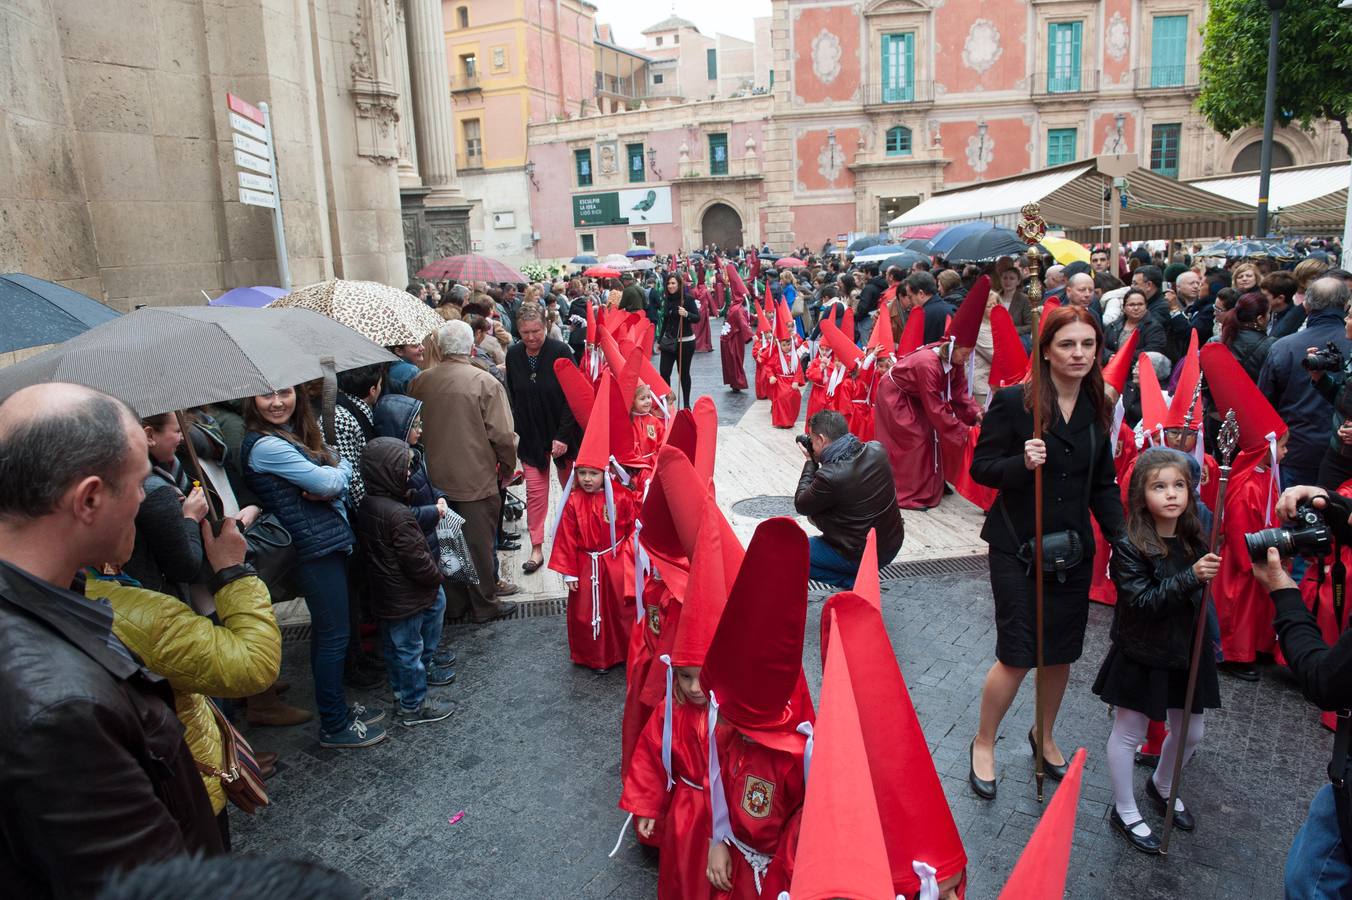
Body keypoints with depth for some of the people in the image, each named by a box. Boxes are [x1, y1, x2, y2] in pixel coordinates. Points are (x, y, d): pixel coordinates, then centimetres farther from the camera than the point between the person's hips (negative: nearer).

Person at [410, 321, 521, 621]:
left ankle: (453, 603, 30)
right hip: (477, 479, -4)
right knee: (479, 543, 9)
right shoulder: (485, 383, -15)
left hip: (436, 479, 4)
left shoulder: (419, 382, -2)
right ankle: (484, 604, 21)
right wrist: (507, 469, 1)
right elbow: (503, 435, -16)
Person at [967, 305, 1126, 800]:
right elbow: (980, 467, -10)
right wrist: (1022, 464, -29)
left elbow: (1103, 484, 10)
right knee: (1017, 655, -2)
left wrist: (1122, 534, -2)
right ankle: (983, 742, 23)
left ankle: (1044, 735, 41)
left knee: (1062, 651, 15)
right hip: (1018, 547, -5)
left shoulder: (1098, 408, 5)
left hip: (1073, 548, 5)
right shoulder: (1013, 401, -12)